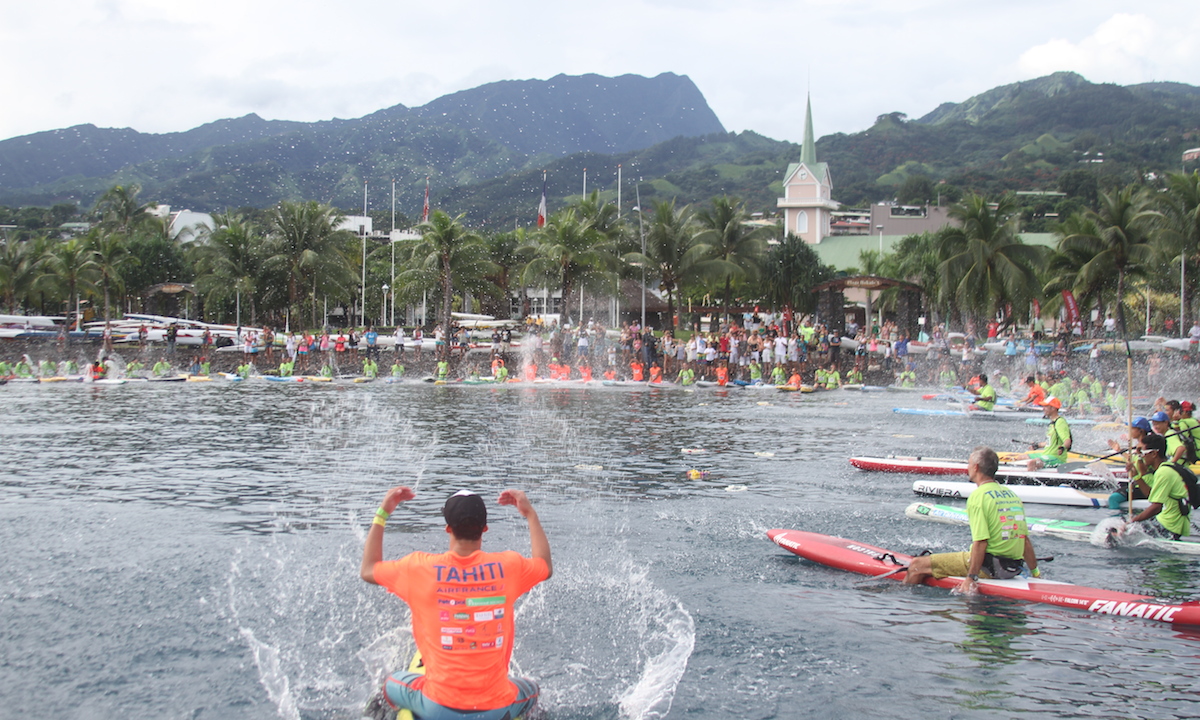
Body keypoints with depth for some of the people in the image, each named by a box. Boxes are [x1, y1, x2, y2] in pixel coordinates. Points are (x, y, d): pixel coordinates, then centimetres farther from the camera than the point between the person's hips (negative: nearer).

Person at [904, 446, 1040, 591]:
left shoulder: (978, 496, -12)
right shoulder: (1012, 494, 10)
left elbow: (981, 542, -20)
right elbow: (1025, 539, 11)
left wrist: (971, 578, -19)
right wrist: (1035, 572, 22)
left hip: (988, 566, -8)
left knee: (917, 565, -2)